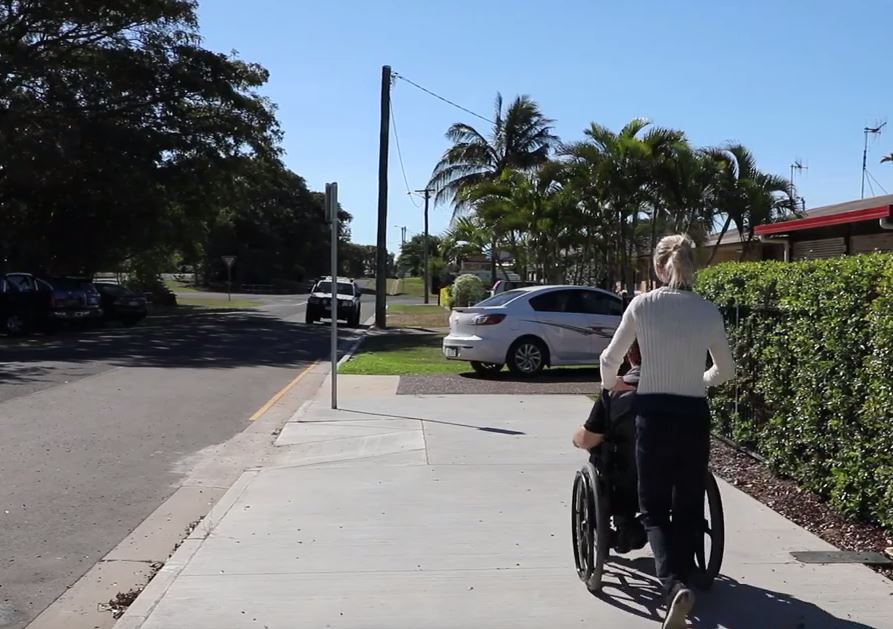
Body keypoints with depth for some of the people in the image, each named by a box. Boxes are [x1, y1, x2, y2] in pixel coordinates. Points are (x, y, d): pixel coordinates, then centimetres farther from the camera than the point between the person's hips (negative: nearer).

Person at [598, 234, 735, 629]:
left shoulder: (642, 305, -4)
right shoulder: (708, 311, 1)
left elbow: (610, 359, 3)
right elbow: (726, 370, 11)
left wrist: (611, 385, 24)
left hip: (653, 414, -2)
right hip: (694, 416, 2)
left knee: (653, 508, 6)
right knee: (689, 507, 15)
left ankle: (675, 585, -15)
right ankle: (682, 580, 13)